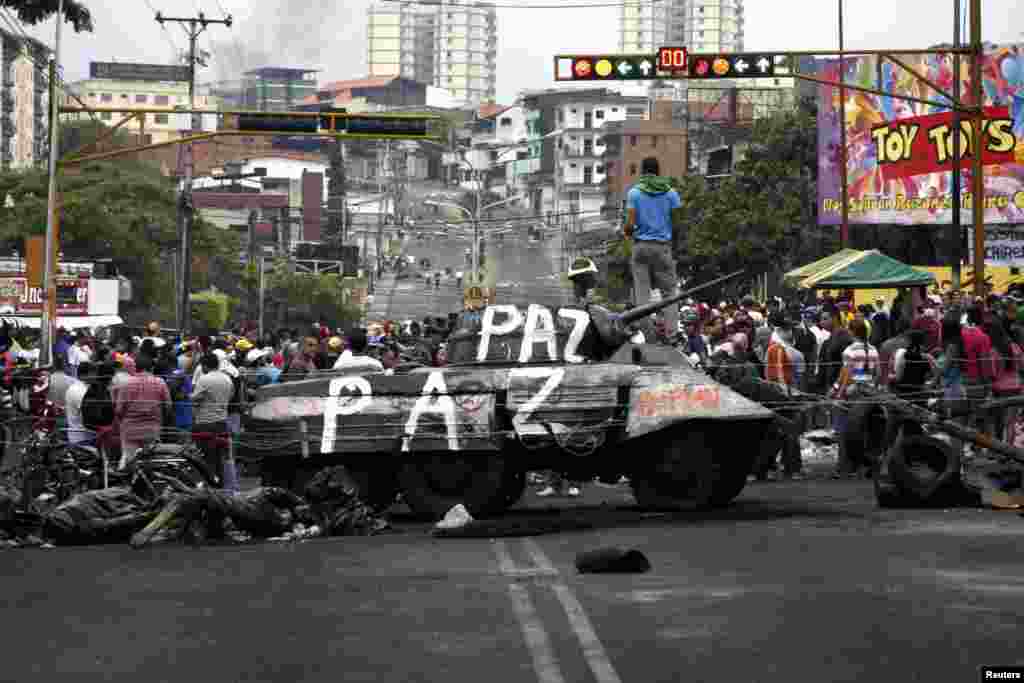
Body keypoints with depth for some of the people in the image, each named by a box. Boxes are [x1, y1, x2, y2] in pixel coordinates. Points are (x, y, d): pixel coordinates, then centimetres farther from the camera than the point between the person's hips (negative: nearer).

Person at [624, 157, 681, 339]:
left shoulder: (634, 192, -1)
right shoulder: (670, 192, 3)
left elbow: (630, 224, -6)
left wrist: (627, 232, 15)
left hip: (641, 245, -1)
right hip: (663, 244, 1)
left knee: (642, 292, 2)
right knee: (669, 290, 5)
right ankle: (672, 332, -2)